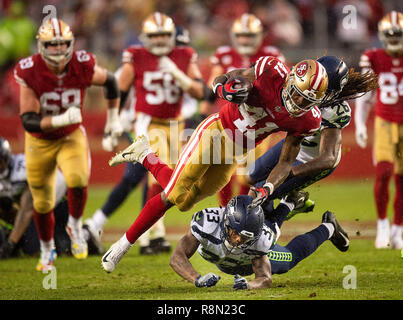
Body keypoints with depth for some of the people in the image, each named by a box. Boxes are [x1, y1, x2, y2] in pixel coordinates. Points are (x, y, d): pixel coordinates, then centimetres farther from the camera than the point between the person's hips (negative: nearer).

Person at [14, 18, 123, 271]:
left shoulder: (83, 67, -21)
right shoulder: (30, 72, -24)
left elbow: (110, 82, 2)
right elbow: (29, 121, -24)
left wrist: (114, 119, 8)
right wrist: (60, 120, -39)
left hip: (71, 136, 0)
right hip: (40, 141, 0)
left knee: (77, 180, -29)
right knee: (43, 204, 9)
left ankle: (75, 226, 1)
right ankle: (47, 249, 37)